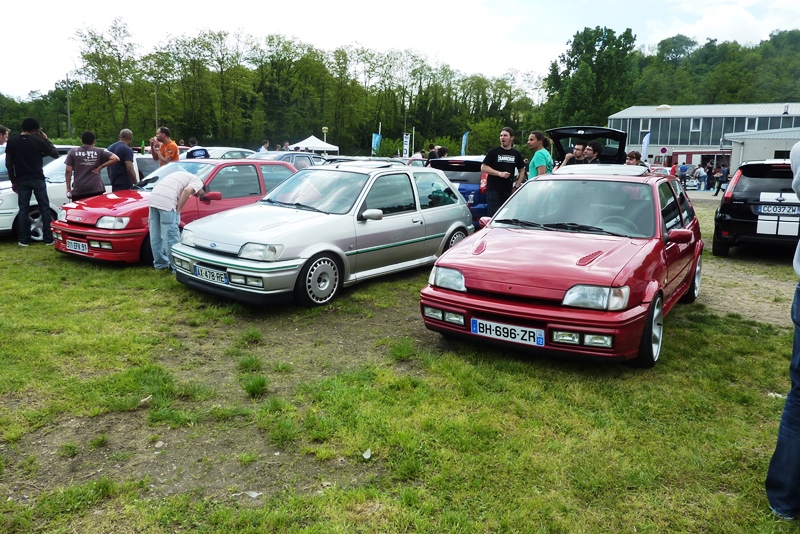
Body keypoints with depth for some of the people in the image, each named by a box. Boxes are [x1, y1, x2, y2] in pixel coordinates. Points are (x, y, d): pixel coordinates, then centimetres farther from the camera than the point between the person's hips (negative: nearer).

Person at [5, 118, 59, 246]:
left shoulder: (11, 142, 1)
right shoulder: (38, 141, -7)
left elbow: (8, 164, 2)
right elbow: (55, 154, 1)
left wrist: (13, 181, 10)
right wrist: (46, 139, 9)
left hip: (22, 181, 2)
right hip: (37, 179, -2)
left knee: (23, 209, 6)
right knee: (44, 208, 4)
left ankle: (24, 240, 6)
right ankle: (48, 239, 3)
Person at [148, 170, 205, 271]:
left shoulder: (182, 175, 33)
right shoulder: (198, 182, 10)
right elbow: (187, 190, -12)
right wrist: (178, 209, -4)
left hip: (154, 196, 8)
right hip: (167, 201, -8)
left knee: (156, 235, 16)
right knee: (172, 237, -1)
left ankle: (160, 263, 28)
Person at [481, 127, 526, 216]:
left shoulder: (516, 154, 12)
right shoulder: (493, 152, 1)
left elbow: (522, 170, 19)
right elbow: (483, 168, -4)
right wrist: (499, 173, -14)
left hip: (508, 191, 4)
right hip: (493, 190, -4)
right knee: (493, 215, -7)